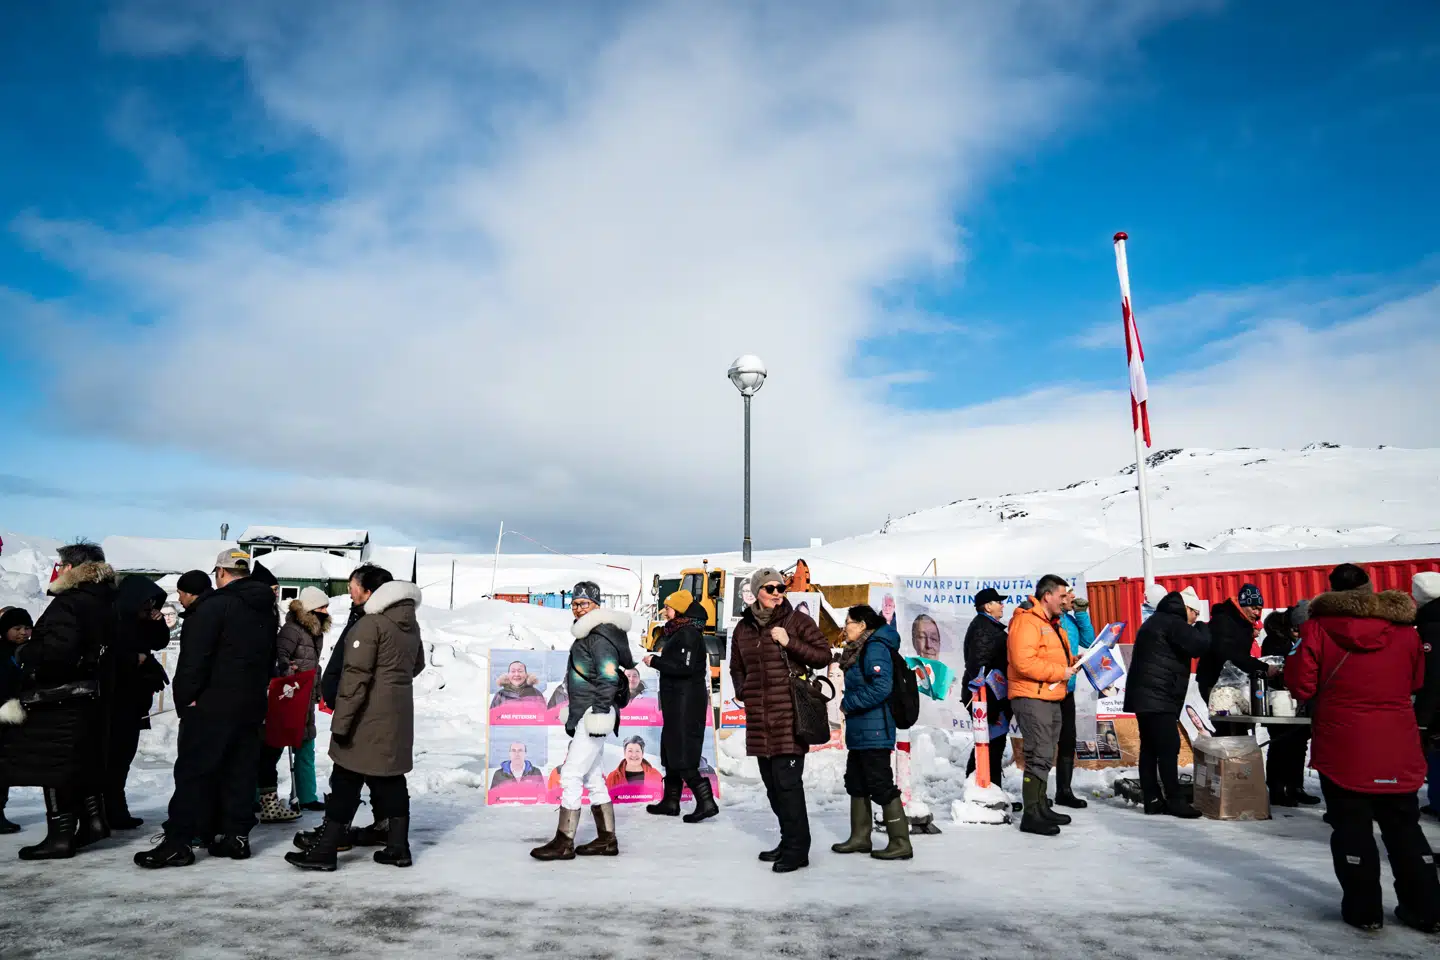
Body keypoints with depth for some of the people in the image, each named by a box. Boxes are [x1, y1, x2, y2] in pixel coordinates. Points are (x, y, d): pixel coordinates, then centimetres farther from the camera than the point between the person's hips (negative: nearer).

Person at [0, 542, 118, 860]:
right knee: (85, 762, 18)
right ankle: (94, 820, 24)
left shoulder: (68, 604, -19)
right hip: (93, 697, 9)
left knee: (53, 766, -2)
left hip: (60, 701, -9)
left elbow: (55, 652, -29)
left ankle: (61, 835, 2)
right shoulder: (105, 603, 10)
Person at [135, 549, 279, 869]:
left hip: (211, 705, -7)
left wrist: (185, 697, -8)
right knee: (241, 770, 10)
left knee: (193, 770, -1)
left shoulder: (214, 605, -11)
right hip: (252, 704, 7)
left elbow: (194, 657, -15)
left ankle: (178, 842, 0)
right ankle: (236, 835, 14)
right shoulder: (267, 609, 13)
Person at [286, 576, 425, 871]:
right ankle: (398, 847, 14)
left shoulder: (371, 623, -13)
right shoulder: (413, 627, 9)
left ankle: (324, 850, 9)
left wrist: (341, 721, -16)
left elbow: (357, 674, -18)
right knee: (391, 780, 12)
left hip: (368, 716, -7)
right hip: (398, 715, 7)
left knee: (346, 782, 2)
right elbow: (417, 666, 24)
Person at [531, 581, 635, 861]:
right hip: (584, 715, 10)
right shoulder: (586, 634, 19)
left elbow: (608, 677, -20)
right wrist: (573, 718, 25)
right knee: (593, 777, 13)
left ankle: (564, 843, -4)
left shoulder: (600, 635, -13)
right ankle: (607, 840, 19)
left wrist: (599, 712, -24)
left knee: (571, 774, -9)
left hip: (594, 715, -10)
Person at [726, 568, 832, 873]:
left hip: (789, 715, -5)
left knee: (787, 782, -8)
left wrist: (790, 643, -15)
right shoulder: (743, 628, 11)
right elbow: (737, 668, 24)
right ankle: (788, 840, 27)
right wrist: (742, 692, 7)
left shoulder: (797, 621, -2)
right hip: (758, 718, 6)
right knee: (772, 783, 13)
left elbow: (823, 657, -5)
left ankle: (797, 848, 3)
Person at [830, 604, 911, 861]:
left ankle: (900, 843, 4)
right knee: (856, 783, 16)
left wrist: (849, 703, -17)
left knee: (881, 785, -5)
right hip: (858, 730, 11)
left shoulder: (876, 649, -16)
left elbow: (881, 687, -26)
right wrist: (848, 705, 5)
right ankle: (860, 837, 26)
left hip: (873, 732, -11)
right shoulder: (860, 650, 15)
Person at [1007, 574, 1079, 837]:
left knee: (1045, 757, 16)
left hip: (1051, 699, 10)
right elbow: (1024, 662, -25)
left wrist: (1071, 662, 8)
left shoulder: (1051, 623, 19)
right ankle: (1031, 815, -5)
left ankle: (1042, 808, 26)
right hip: (1032, 698, -10)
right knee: (1039, 756, -10)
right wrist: (1060, 672, -18)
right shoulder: (1027, 621, -15)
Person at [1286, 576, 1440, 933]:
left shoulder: (1318, 628, -10)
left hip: (1343, 749, -4)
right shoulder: (1405, 629, 2)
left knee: (1351, 828, 7)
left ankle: (1363, 909, 13)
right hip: (1398, 750, 4)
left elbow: (1301, 687, -8)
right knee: (1404, 827, 17)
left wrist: (1290, 665, 10)